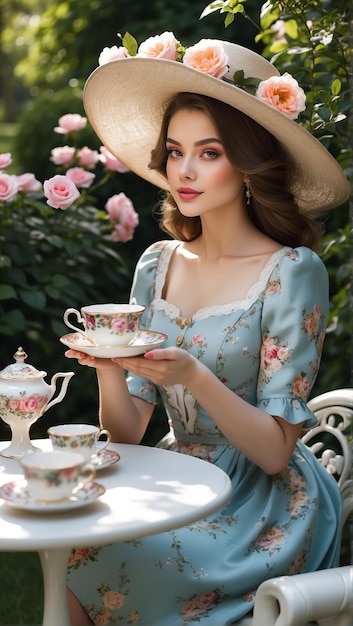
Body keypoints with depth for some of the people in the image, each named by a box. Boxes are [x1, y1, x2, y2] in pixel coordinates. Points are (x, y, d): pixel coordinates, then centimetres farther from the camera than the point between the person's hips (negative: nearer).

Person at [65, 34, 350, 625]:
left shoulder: (292, 271, -12)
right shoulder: (158, 264, 3)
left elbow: (275, 451, -13)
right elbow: (128, 432, 3)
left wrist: (195, 379, -29)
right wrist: (109, 370, -17)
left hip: (263, 512, -4)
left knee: (87, 572, -24)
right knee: (64, 547, -22)